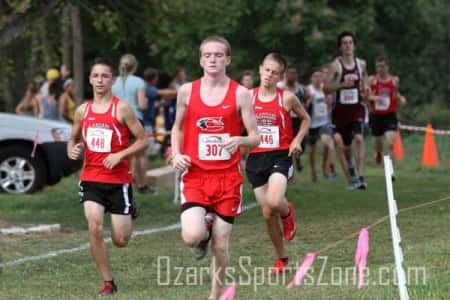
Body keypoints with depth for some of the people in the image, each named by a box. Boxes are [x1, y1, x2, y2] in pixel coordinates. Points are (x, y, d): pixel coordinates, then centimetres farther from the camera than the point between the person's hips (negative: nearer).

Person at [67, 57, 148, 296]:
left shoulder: (122, 109, -6)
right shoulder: (82, 111, 6)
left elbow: (142, 141, -4)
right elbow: (74, 138, 22)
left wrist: (120, 155, -16)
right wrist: (72, 150, -1)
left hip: (118, 180, -3)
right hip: (91, 179, 3)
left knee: (120, 241, 2)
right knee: (95, 227, -18)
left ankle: (130, 214, 40)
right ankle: (108, 282, -5)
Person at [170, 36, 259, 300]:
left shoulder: (241, 94, -2)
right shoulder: (187, 91, 3)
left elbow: (255, 137, 0)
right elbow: (178, 128, 18)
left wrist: (239, 140, -23)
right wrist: (176, 154, 0)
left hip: (227, 178, 0)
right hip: (195, 176, 0)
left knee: (220, 246, 4)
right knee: (192, 237, -21)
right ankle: (205, 226, 16)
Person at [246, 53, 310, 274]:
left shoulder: (287, 98, -2)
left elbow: (305, 119, 14)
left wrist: (297, 140, -1)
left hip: (280, 156, -3)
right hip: (256, 158, 3)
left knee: (274, 202, -27)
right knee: (268, 214, 4)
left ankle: (287, 211, 11)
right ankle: (281, 258, 22)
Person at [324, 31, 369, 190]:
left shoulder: (361, 64, 6)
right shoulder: (335, 65, -5)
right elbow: (326, 88, -9)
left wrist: (365, 91, -3)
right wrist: (342, 84, -23)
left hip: (357, 108, 1)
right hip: (341, 110, -1)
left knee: (359, 138, -21)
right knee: (344, 145, 6)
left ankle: (360, 176, -22)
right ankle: (350, 176, 26)